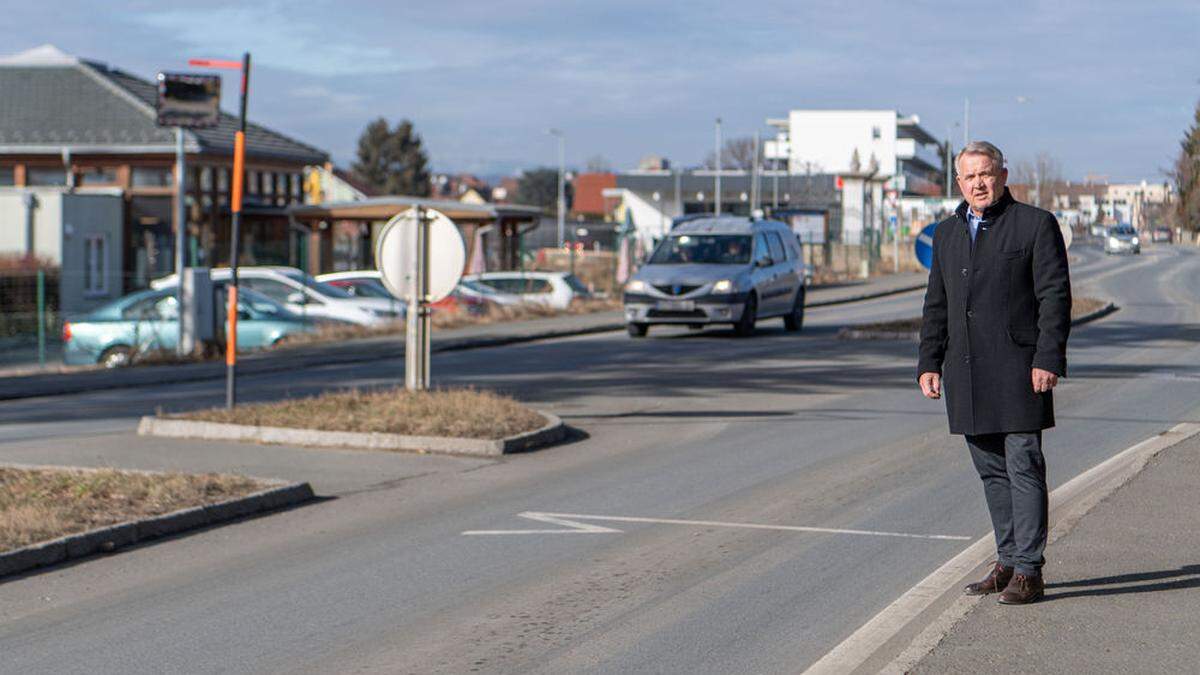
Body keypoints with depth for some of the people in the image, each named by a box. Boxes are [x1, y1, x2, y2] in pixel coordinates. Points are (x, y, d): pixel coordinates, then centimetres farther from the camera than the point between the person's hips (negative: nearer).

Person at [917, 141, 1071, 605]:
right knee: (991, 471, 9)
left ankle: (1028, 571, -4)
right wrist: (929, 362, 11)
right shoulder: (947, 233, 16)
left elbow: (1055, 296, -6)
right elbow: (937, 304, 19)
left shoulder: (1036, 225, -1)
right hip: (965, 374, 6)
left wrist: (1048, 359, -14)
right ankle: (1008, 561, 17)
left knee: (1024, 467, -6)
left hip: (1017, 370, -6)